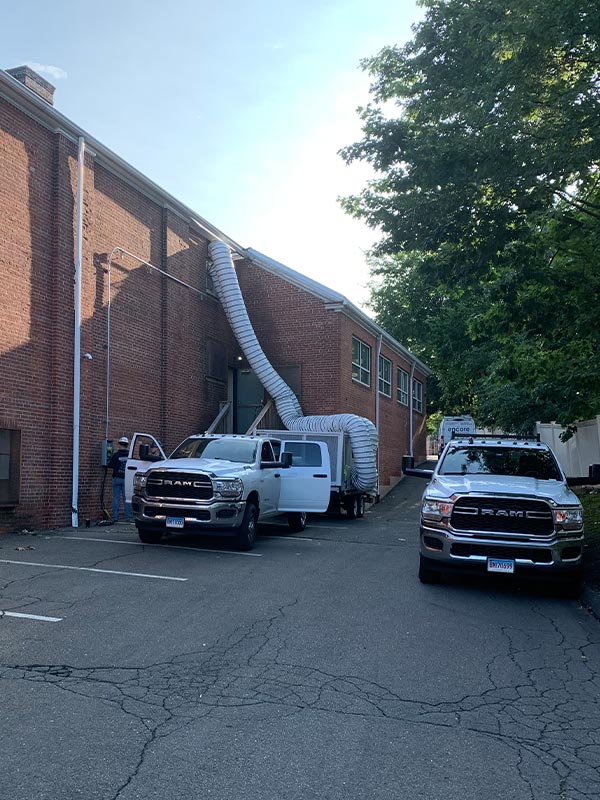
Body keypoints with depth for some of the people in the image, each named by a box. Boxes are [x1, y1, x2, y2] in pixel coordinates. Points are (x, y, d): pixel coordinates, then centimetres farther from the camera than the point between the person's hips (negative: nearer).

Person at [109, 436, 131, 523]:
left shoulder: (115, 455, -8)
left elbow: (110, 465, -3)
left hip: (117, 478, -1)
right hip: (126, 479, 1)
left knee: (116, 498, 3)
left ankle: (115, 517, 1)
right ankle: (128, 517, 2)